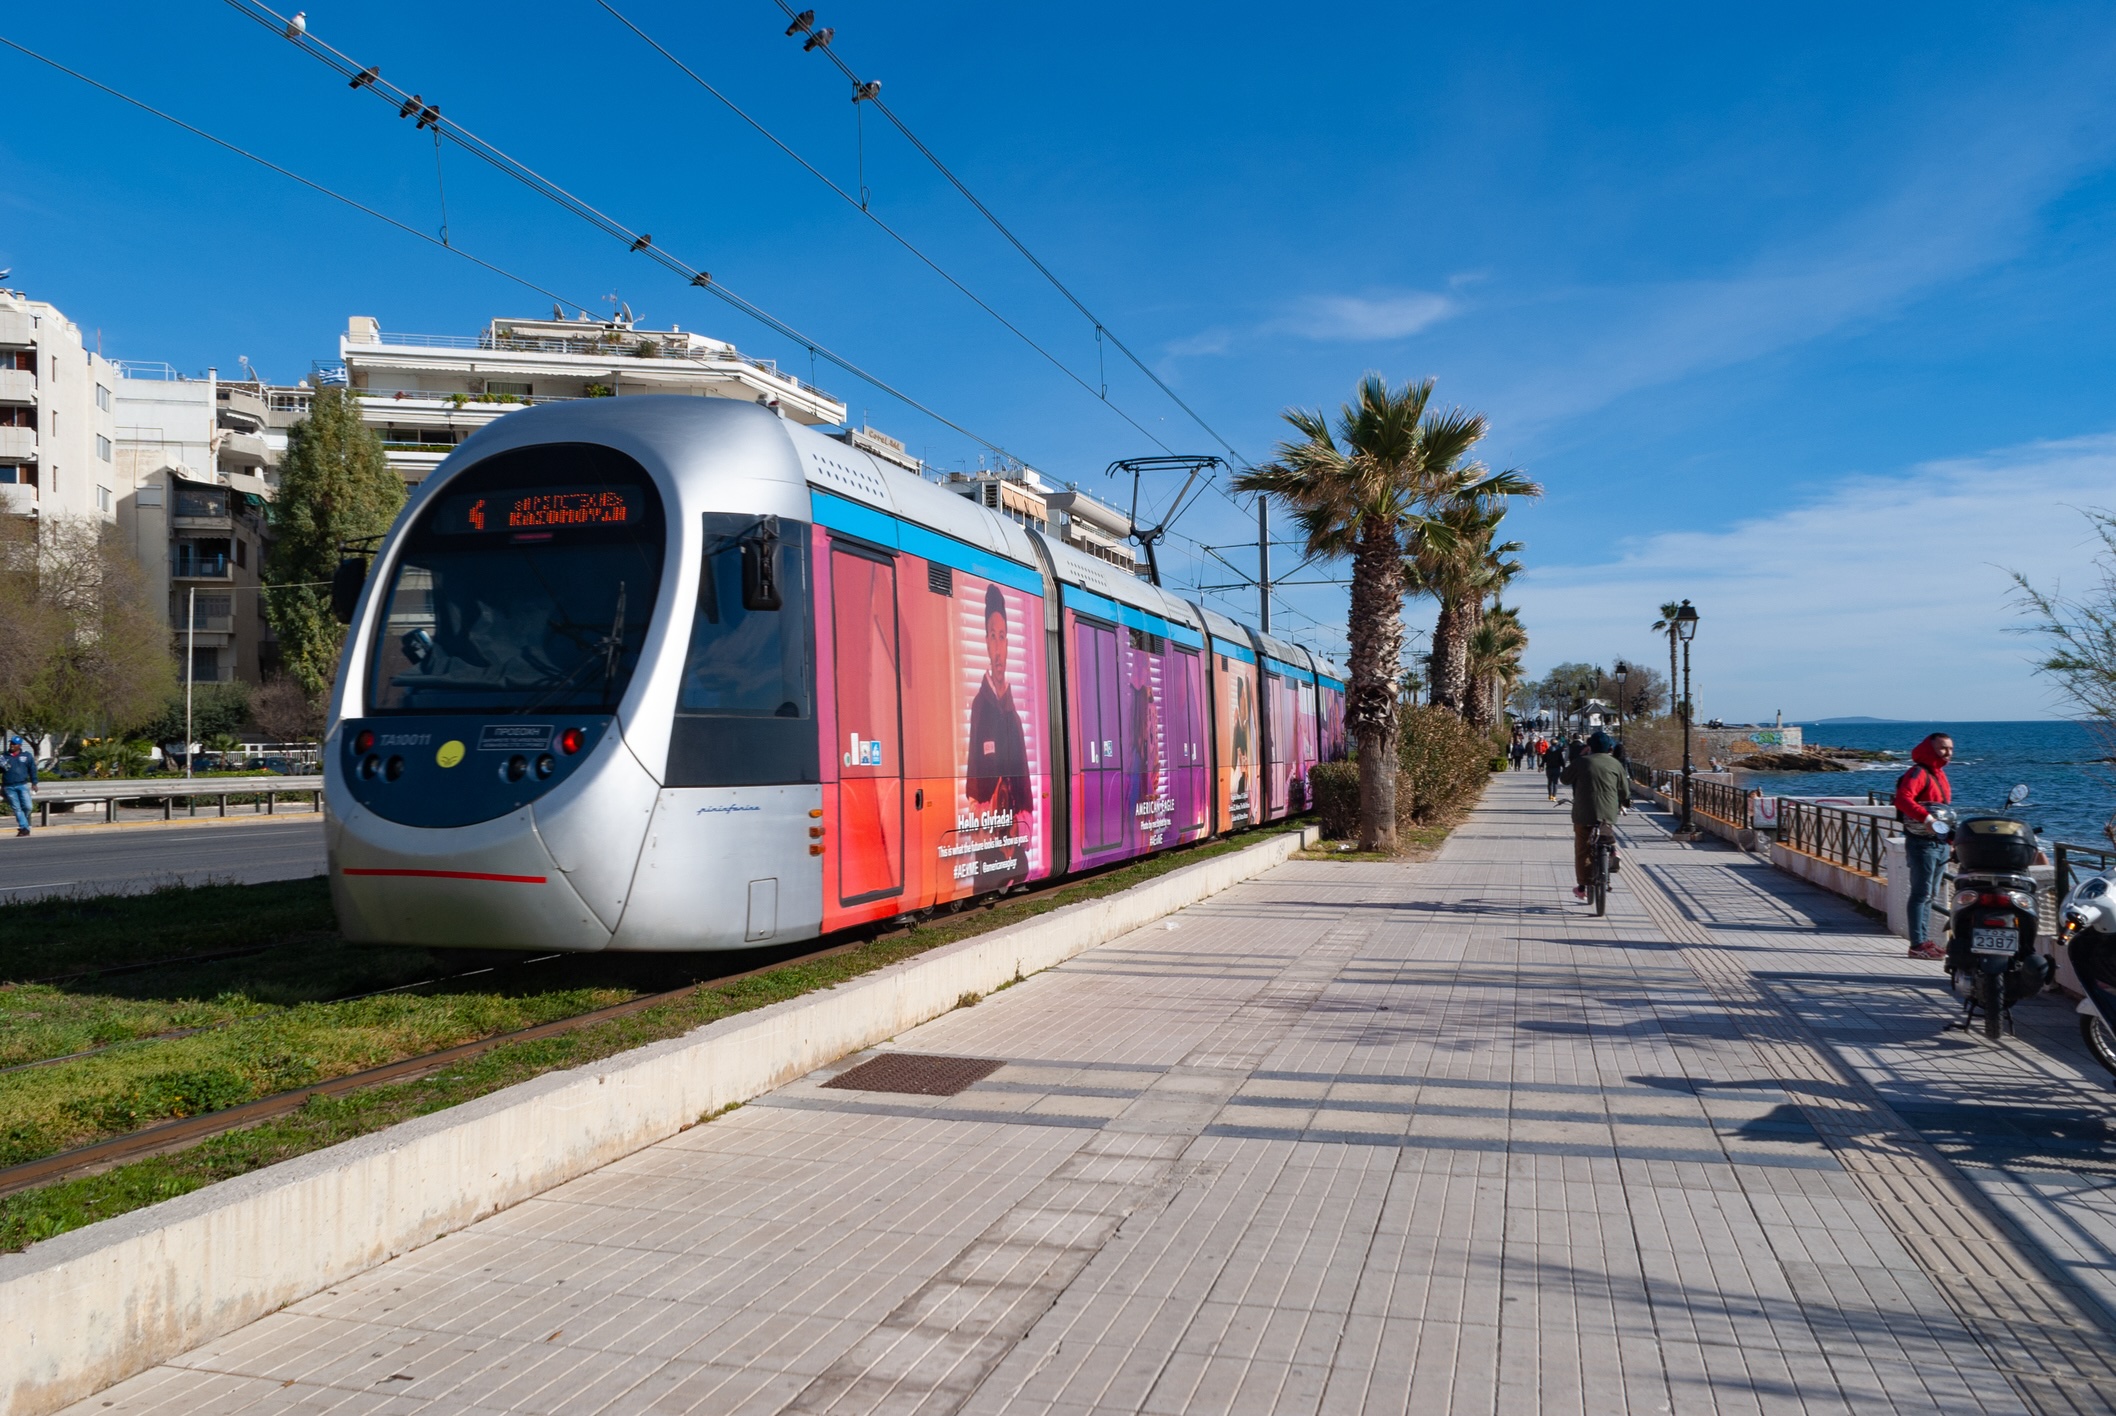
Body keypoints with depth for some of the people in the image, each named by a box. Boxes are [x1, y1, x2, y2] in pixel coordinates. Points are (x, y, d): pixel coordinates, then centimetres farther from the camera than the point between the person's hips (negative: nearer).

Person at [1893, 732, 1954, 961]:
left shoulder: (1940, 774, 17)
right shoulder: (1919, 772, -13)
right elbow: (1903, 798, -29)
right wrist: (1925, 817, -40)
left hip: (1940, 842, 10)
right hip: (1922, 842, -10)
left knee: (1929, 894, 14)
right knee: (1921, 893, -9)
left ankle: (1925, 940, 20)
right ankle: (1918, 944, -8)